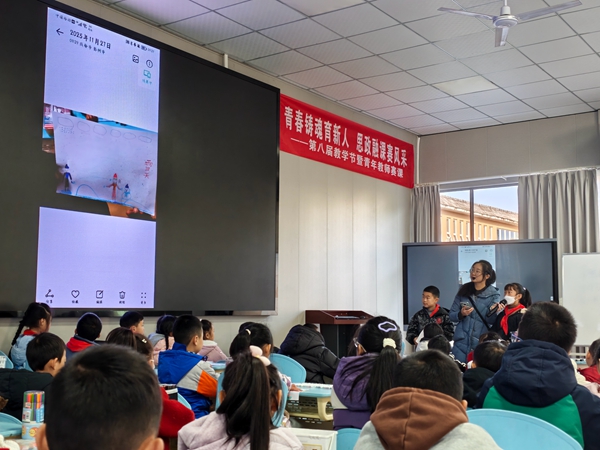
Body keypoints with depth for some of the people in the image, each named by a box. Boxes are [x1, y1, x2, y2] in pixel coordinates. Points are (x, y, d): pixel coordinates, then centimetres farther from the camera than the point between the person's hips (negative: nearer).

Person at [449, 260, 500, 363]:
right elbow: (451, 315, 6)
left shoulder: (493, 295, -2)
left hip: (482, 343, -2)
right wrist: (461, 314, -14)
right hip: (462, 341, 2)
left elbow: (491, 320, -9)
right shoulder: (463, 291, 4)